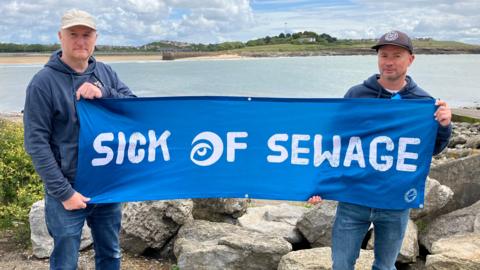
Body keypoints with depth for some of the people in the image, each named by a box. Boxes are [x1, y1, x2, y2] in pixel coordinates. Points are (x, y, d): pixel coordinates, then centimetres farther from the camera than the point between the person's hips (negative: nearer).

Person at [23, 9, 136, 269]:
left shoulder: (105, 73, 5)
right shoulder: (43, 82, -11)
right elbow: (36, 143, -13)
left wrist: (104, 93, -20)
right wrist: (63, 192, -16)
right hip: (68, 191, -4)